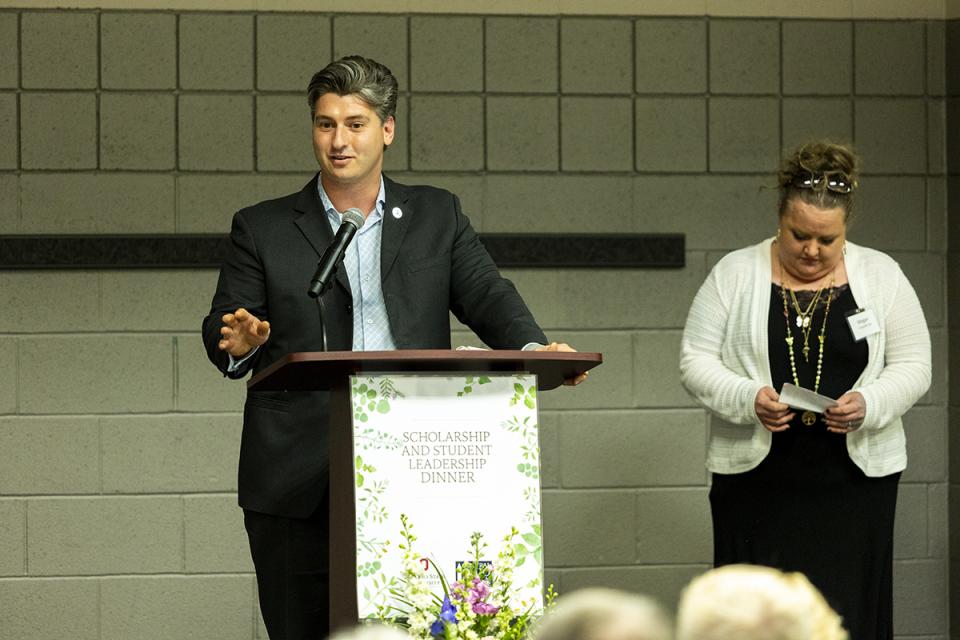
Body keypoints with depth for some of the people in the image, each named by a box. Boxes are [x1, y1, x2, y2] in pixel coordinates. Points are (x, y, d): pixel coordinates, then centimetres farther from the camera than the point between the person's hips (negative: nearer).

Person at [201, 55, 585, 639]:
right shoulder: (262, 229, 12)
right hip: (298, 483, -1)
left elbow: (486, 295, 5)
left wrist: (534, 347, -16)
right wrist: (238, 342, -20)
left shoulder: (436, 216, 15)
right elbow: (221, 329, 5)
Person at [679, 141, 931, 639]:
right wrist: (747, 398, -17)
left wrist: (869, 403, -16)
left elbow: (912, 366, 4)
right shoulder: (735, 275, 3)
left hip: (853, 480, 0)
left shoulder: (880, 276, 5)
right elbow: (695, 360, 1)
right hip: (757, 480, 0)